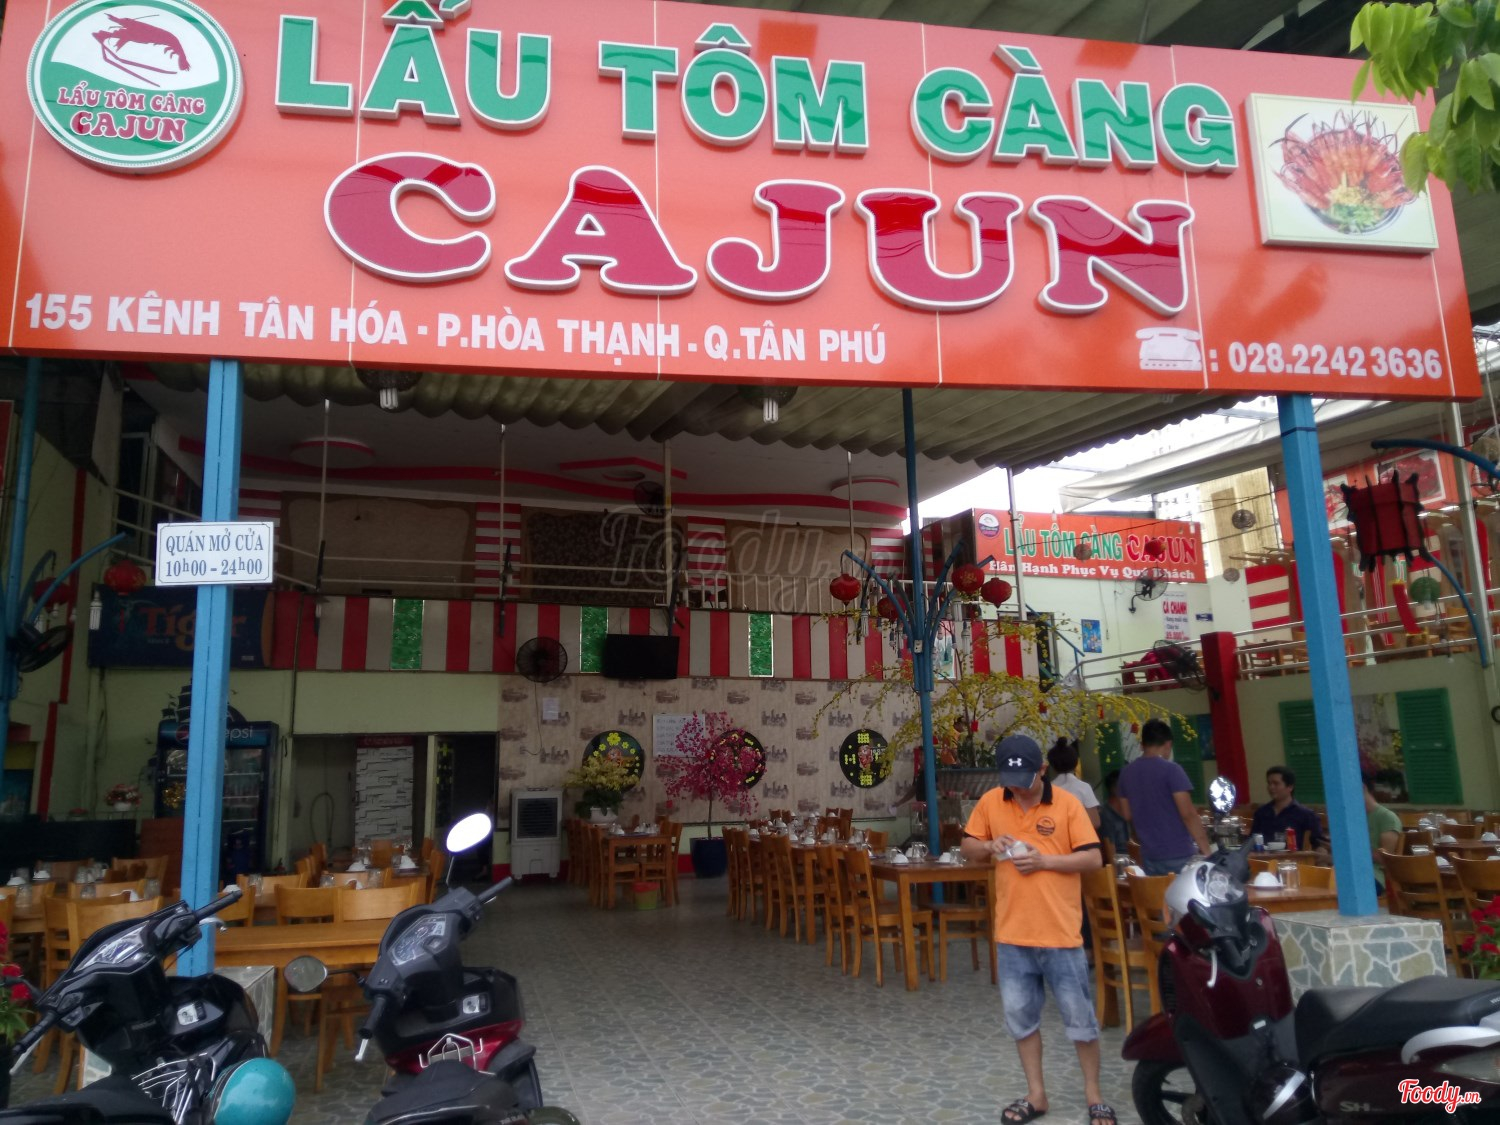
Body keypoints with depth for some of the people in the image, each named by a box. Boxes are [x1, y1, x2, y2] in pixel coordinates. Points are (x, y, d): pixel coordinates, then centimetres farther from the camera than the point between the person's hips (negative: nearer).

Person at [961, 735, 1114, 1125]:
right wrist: (990, 845, -11)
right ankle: (1036, 1094, 28)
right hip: (1012, 931, 3)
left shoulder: (1067, 804, -8)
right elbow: (967, 848, 10)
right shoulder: (990, 803, 1)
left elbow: (1093, 858, -9)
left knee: (1080, 1016, 8)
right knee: (1020, 1014, 12)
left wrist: (1043, 860, -19)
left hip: (1060, 931, -3)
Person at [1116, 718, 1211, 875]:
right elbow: (1188, 814, -16)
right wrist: (1206, 849, -10)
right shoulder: (1171, 769, -12)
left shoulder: (1127, 773, 6)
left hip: (1149, 855, 6)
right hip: (1178, 855, -5)